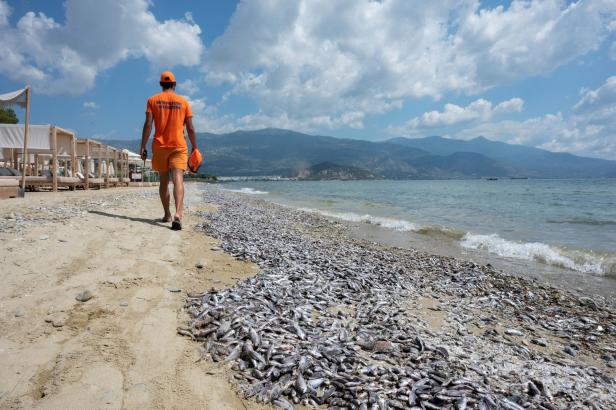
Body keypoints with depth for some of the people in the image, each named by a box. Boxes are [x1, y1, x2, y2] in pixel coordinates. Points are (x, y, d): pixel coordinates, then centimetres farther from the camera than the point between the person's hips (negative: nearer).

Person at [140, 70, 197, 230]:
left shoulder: (153, 100, 6)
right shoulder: (183, 101, 6)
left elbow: (148, 125, -3)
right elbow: (190, 128, 3)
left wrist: (143, 147, -2)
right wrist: (194, 148, 10)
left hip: (159, 146, 1)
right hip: (179, 146, -1)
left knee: (164, 181, 14)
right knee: (178, 180, -12)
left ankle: (167, 214, 23)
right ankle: (177, 215, -31)